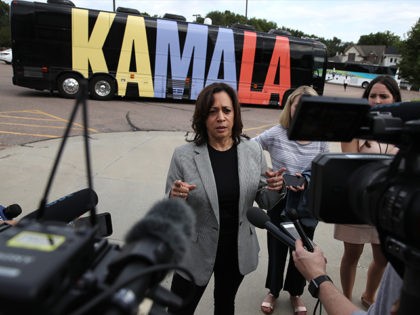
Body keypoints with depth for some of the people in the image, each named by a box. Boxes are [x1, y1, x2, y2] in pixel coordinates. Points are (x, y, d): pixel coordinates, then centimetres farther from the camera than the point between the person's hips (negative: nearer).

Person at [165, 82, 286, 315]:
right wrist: (175, 198, -32)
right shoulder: (183, 156, -16)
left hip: (238, 251, 3)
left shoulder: (253, 151, -8)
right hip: (196, 252, -2)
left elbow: (265, 202, 0)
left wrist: (275, 189, -21)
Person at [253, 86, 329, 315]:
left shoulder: (320, 138, -7)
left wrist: (308, 181, -20)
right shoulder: (276, 134, -13)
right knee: (277, 249, 15)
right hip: (279, 202, -2)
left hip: (307, 204, 2)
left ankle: (295, 293, 45)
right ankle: (273, 291, 42)